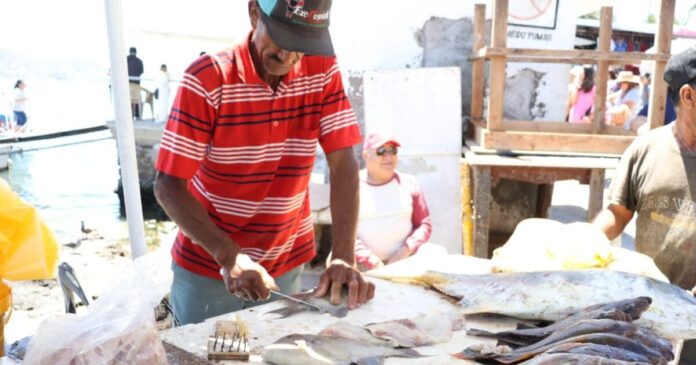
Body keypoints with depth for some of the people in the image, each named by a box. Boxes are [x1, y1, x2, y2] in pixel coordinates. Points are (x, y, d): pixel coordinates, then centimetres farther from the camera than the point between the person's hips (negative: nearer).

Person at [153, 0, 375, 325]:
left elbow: (343, 163, -13)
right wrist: (229, 256, -29)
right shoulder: (207, 79, -18)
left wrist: (343, 257, -25)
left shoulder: (323, 72, -10)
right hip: (207, 266, -2)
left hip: (286, 266, 3)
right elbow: (168, 185, -18)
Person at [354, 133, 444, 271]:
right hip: (364, 264, -2)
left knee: (438, 254, -23)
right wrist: (373, 262, -17)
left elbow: (424, 224, 9)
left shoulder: (409, 183, 10)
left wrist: (406, 251, -9)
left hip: (403, 259, 3)